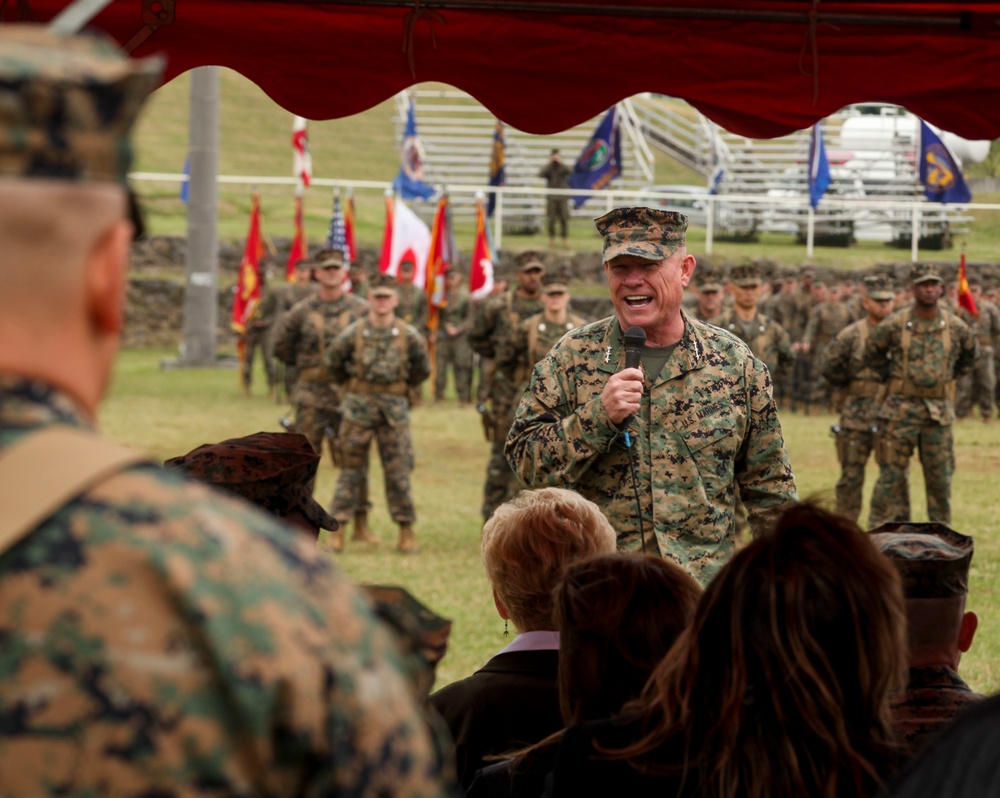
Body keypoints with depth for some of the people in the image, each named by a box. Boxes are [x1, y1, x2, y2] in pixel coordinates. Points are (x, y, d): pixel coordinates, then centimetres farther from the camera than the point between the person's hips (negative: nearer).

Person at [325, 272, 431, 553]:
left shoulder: (409, 336, -5)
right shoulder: (353, 334, -6)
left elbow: (422, 369, 11)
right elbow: (333, 363, 10)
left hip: (394, 409, 0)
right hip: (358, 406, 0)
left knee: (398, 471, 1)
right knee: (352, 469, 3)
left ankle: (406, 531, 6)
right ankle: (337, 528, 6)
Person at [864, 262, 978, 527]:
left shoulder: (956, 328, 2)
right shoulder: (895, 324, -4)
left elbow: (970, 355, 22)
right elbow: (873, 353, 13)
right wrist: (888, 378, 8)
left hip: (939, 411, 2)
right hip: (901, 409, -2)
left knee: (940, 478, 7)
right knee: (891, 475, -1)